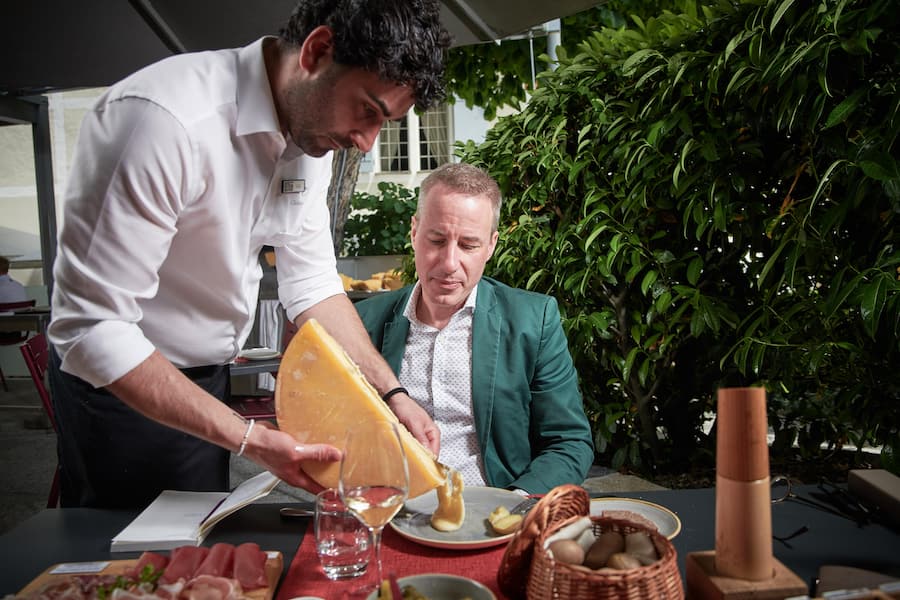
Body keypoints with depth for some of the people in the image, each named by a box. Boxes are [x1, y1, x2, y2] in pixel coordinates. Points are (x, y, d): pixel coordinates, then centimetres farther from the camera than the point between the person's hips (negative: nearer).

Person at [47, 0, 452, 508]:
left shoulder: (314, 124, -6)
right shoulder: (167, 119, -31)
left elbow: (313, 283, -1)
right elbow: (91, 332, -29)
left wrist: (391, 395, -9)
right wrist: (249, 438, -31)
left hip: (208, 378, 7)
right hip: (122, 386, -6)